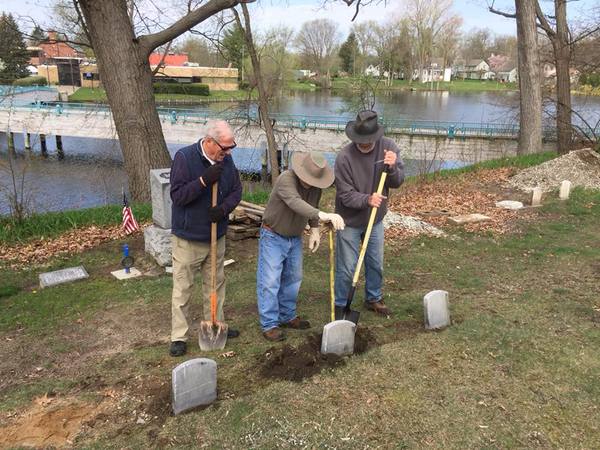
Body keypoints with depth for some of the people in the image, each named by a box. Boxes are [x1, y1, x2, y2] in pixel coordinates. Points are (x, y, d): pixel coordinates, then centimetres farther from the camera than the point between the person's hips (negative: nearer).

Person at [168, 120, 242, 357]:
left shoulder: (226, 160, -1)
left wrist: (224, 208, -16)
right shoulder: (184, 157, -17)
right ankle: (179, 337, 15)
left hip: (217, 236, 5)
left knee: (216, 284, 17)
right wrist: (204, 180, -32)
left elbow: (236, 190, 4)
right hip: (187, 238, -5)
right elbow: (177, 195, -20)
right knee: (182, 288, 3)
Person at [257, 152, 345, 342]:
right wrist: (323, 215, -59)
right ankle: (269, 324, 6)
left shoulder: (315, 185, -7)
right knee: (270, 281, -4)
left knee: (293, 279, 14)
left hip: (295, 238, 7)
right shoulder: (286, 179, -29)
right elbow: (296, 203, -47)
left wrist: (314, 229, -3)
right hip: (273, 237, -7)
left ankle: (287, 316, 29)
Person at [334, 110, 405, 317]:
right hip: (350, 222, -4)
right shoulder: (344, 157, -25)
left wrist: (392, 168, -29)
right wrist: (367, 199, -40)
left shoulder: (388, 147, -12)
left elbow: (398, 182, -7)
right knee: (347, 268, 4)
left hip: (375, 219, 5)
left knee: (376, 264, 19)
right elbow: (346, 195, -22)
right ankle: (340, 306, 24)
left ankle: (373, 298, 41)